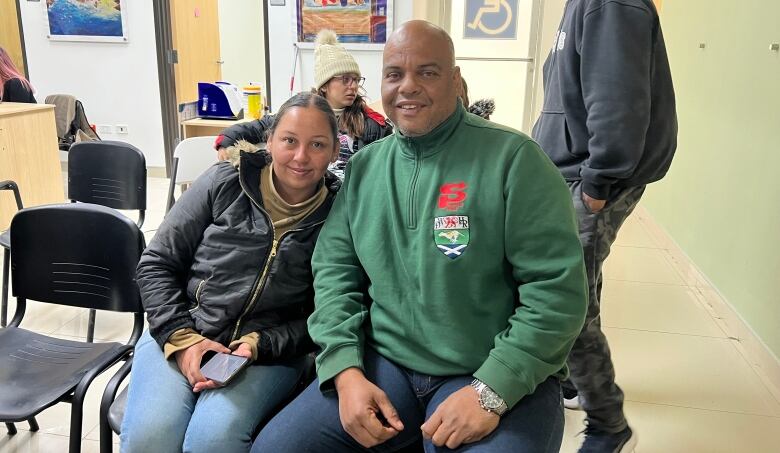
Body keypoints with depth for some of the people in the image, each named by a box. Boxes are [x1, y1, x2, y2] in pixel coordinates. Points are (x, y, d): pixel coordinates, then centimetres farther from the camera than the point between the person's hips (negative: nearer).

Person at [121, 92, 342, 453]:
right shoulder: (225, 184, -1)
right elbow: (157, 263, 4)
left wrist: (258, 345, -13)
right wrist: (181, 337, -8)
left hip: (270, 352, -1)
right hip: (180, 332, 1)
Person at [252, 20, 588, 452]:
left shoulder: (513, 158, -9)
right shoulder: (363, 166, 6)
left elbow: (558, 287, -12)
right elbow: (334, 269, 5)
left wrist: (492, 391, -18)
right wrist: (347, 370, -8)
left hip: (500, 377, -3)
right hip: (385, 362, 4)